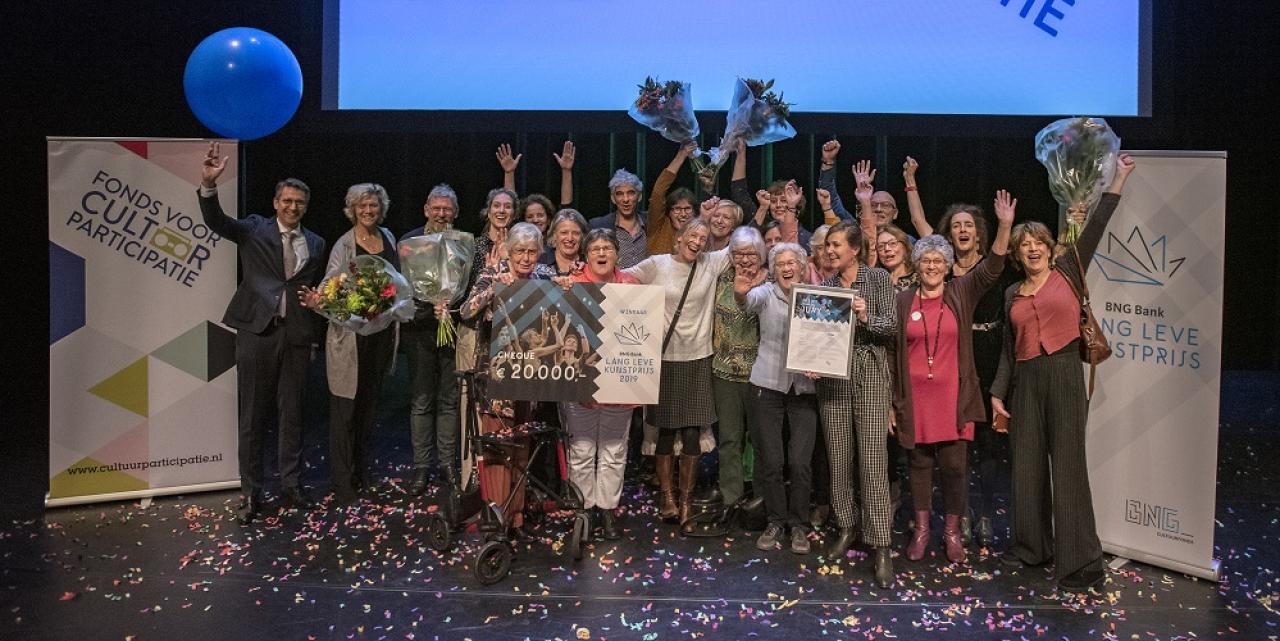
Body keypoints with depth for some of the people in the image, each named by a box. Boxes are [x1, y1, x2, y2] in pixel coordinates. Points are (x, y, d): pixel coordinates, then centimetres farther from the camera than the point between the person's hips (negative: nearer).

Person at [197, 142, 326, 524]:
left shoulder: (315, 244, 12)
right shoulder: (255, 229, 3)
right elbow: (216, 222, -14)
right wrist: (209, 184, -29)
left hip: (296, 335, 3)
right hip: (256, 332, -3)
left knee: (292, 413, 10)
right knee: (252, 415, 3)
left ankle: (291, 485, 22)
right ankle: (252, 494, 11)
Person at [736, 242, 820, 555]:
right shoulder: (766, 293, -2)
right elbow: (748, 301, -25)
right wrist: (740, 292, -48)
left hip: (805, 387, 1)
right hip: (767, 385, 0)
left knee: (800, 461, -3)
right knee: (770, 461, 3)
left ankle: (798, 525, 15)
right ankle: (776, 521, 21)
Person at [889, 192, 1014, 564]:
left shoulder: (961, 293, 4)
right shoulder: (903, 301, 3)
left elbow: (992, 268, -9)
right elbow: (892, 352, 4)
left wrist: (1005, 226, -23)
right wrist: (891, 401, 2)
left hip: (953, 396, 0)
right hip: (915, 397, 1)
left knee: (954, 464, 1)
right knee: (919, 462, 10)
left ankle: (953, 531, 16)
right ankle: (921, 529, 22)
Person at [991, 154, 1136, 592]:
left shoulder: (1068, 272, 4)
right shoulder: (1012, 294, 13)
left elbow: (1095, 228, -4)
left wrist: (1117, 181, -9)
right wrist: (998, 392, 9)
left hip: (1065, 375, -4)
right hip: (1026, 380, 4)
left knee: (1068, 464, -4)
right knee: (1027, 464, 8)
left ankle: (1078, 560, 2)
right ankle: (1031, 546, 22)